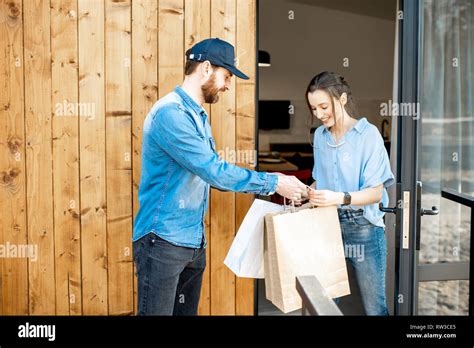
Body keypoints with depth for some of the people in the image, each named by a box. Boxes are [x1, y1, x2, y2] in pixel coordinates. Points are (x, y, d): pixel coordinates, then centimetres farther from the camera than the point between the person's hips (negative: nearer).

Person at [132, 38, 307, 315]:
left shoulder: (198, 116, 14)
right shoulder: (171, 113, -18)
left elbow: (210, 173, 18)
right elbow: (214, 171, -23)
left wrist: (268, 184, 9)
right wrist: (273, 183, -15)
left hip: (194, 242, 9)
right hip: (163, 241, -9)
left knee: (187, 311, 15)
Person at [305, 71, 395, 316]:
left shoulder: (368, 134, -11)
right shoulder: (320, 135, 6)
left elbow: (375, 193, -14)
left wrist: (340, 198, -29)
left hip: (363, 228, -5)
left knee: (374, 307, 4)